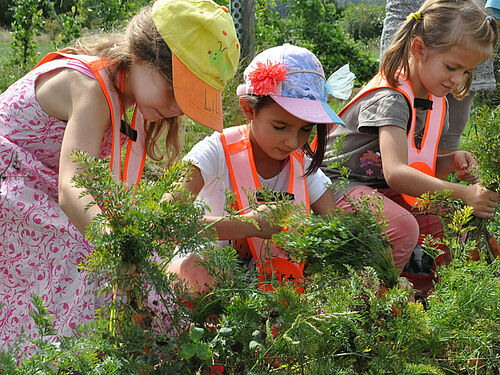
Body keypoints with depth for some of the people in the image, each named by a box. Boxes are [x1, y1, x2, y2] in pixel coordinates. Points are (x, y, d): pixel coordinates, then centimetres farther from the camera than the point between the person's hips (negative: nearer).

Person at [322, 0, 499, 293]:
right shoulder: (390, 98, -24)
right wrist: (462, 194, -39)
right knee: (403, 228, -34)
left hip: (389, 192, 9)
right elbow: (396, 173, -35)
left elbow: (420, 171, 14)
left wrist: (451, 161, -9)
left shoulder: (436, 103, 6)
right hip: (342, 186, -8)